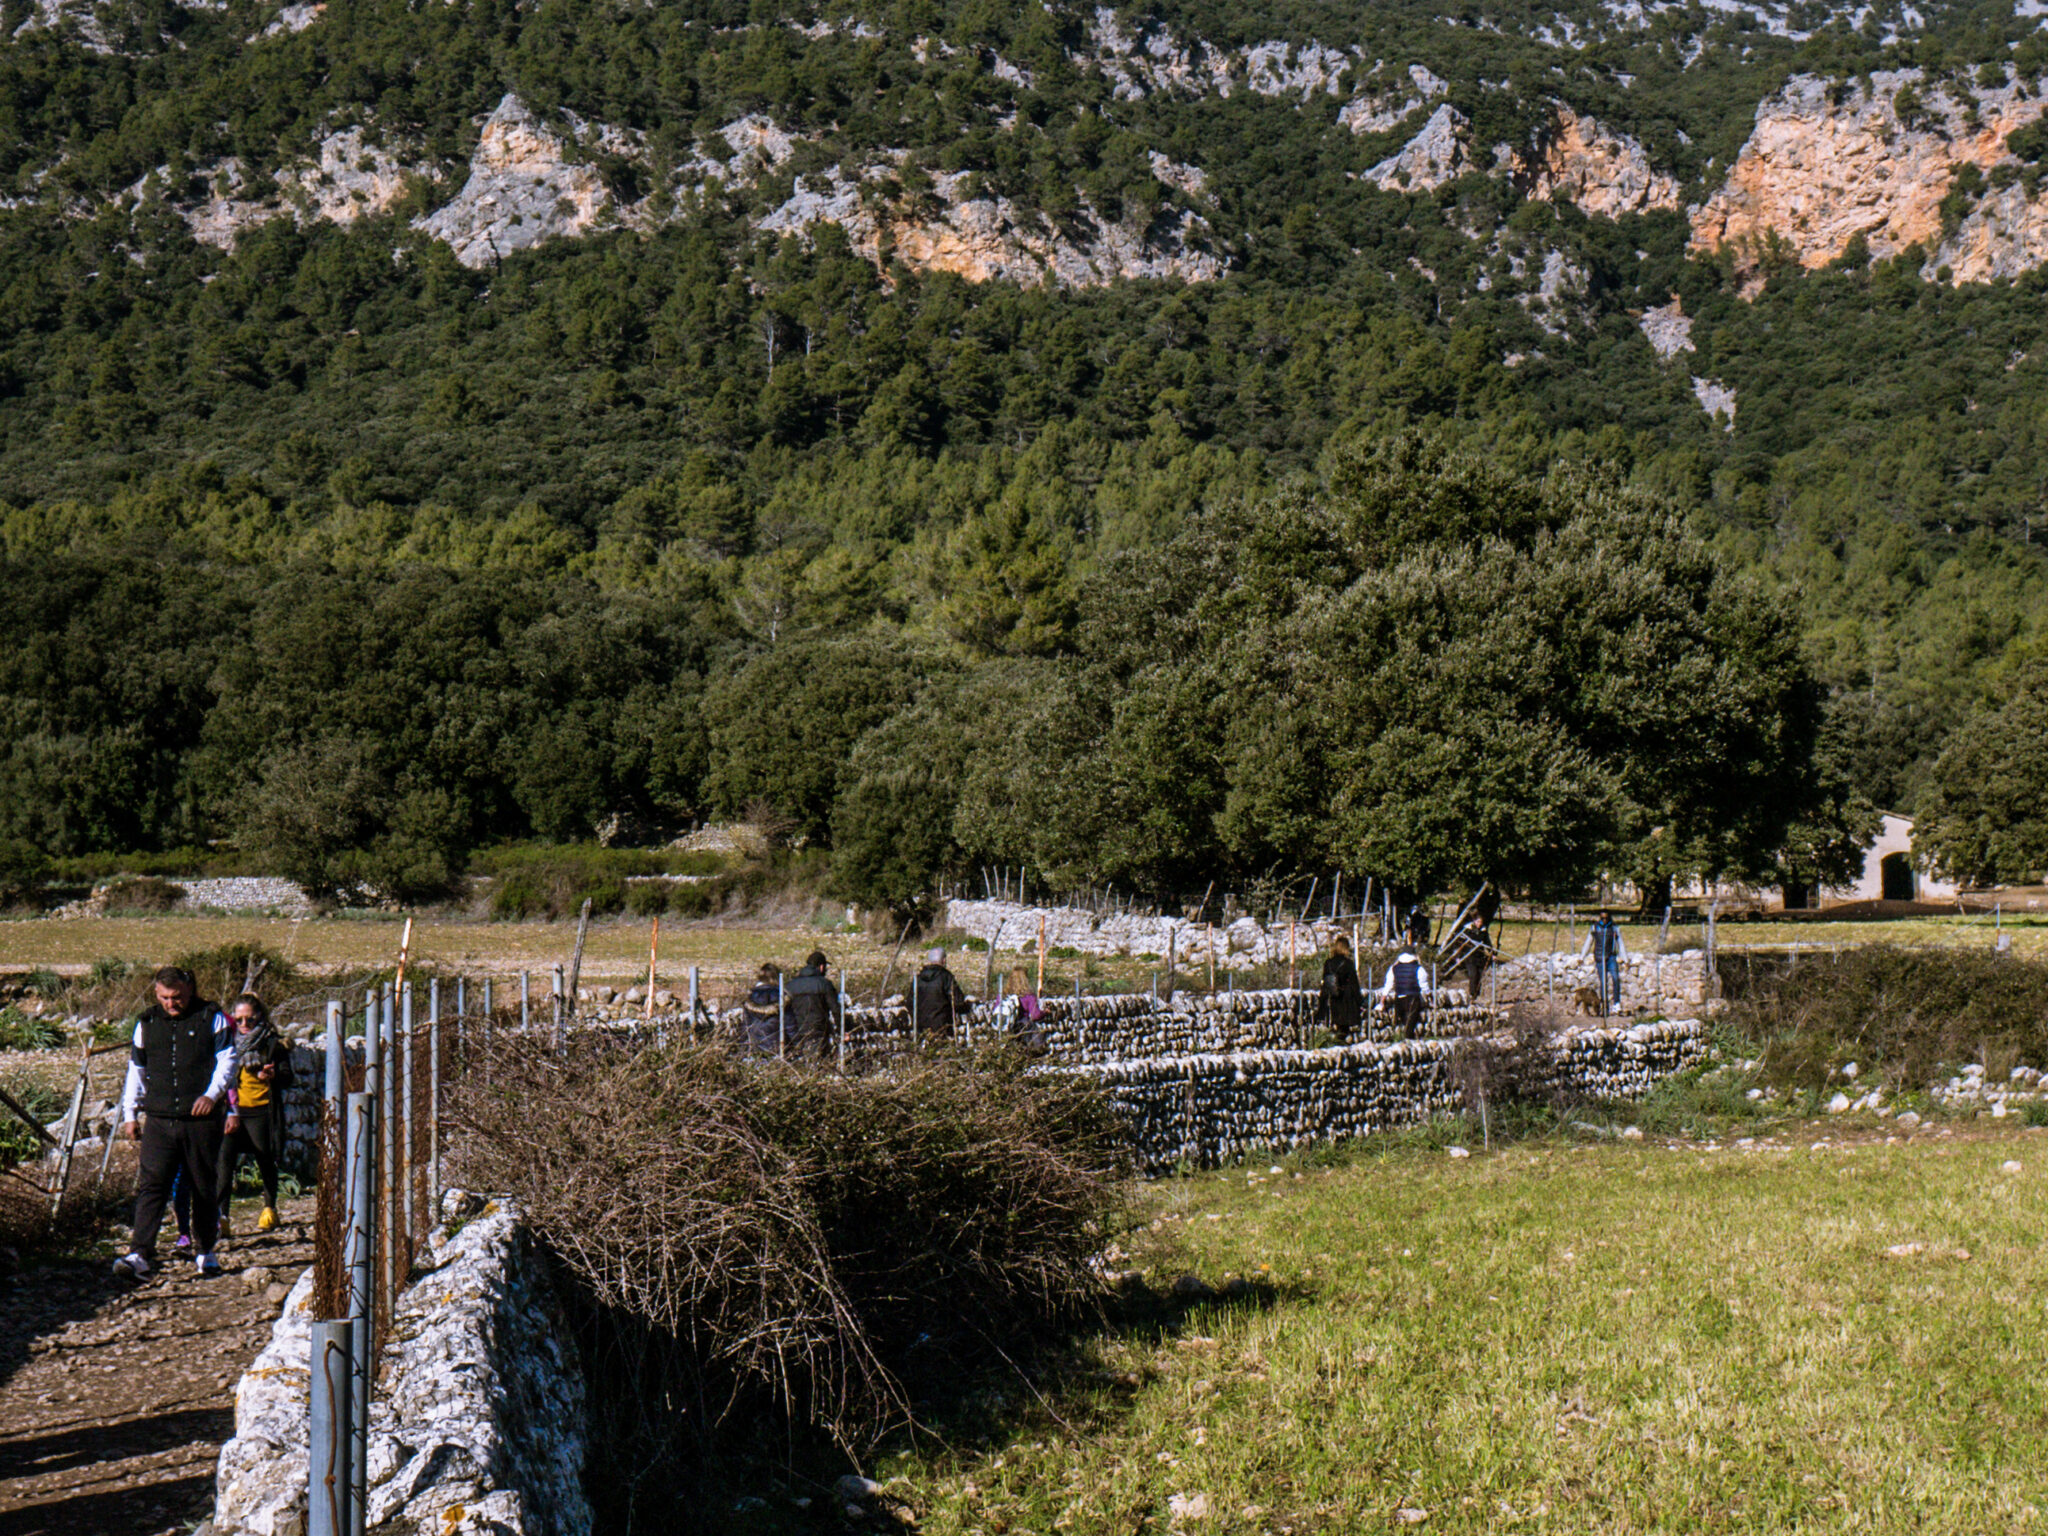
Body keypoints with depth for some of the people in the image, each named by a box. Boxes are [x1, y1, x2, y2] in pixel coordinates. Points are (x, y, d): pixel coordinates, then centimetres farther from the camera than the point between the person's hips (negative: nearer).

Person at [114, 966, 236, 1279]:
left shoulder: (211, 1018, 3)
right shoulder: (147, 1023, 11)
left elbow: (226, 1059, 0)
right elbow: (135, 1070, 18)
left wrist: (211, 1094, -16)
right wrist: (129, 1114, 13)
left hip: (201, 1119, -1)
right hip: (159, 1120, 2)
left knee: (204, 1187, 7)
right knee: (151, 1185, -11)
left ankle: (206, 1251, 21)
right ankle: (140, 1255, -17)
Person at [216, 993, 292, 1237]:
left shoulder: (273, 1043, 0)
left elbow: (287, 1078, -2)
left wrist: (273, 1075, -24)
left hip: (261, 1111, -2)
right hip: (232, 1110, 2)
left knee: (266, 1161, 9)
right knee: (225, 1158, -15)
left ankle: (269, 1210, 30)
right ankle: (220, 1216, -19)